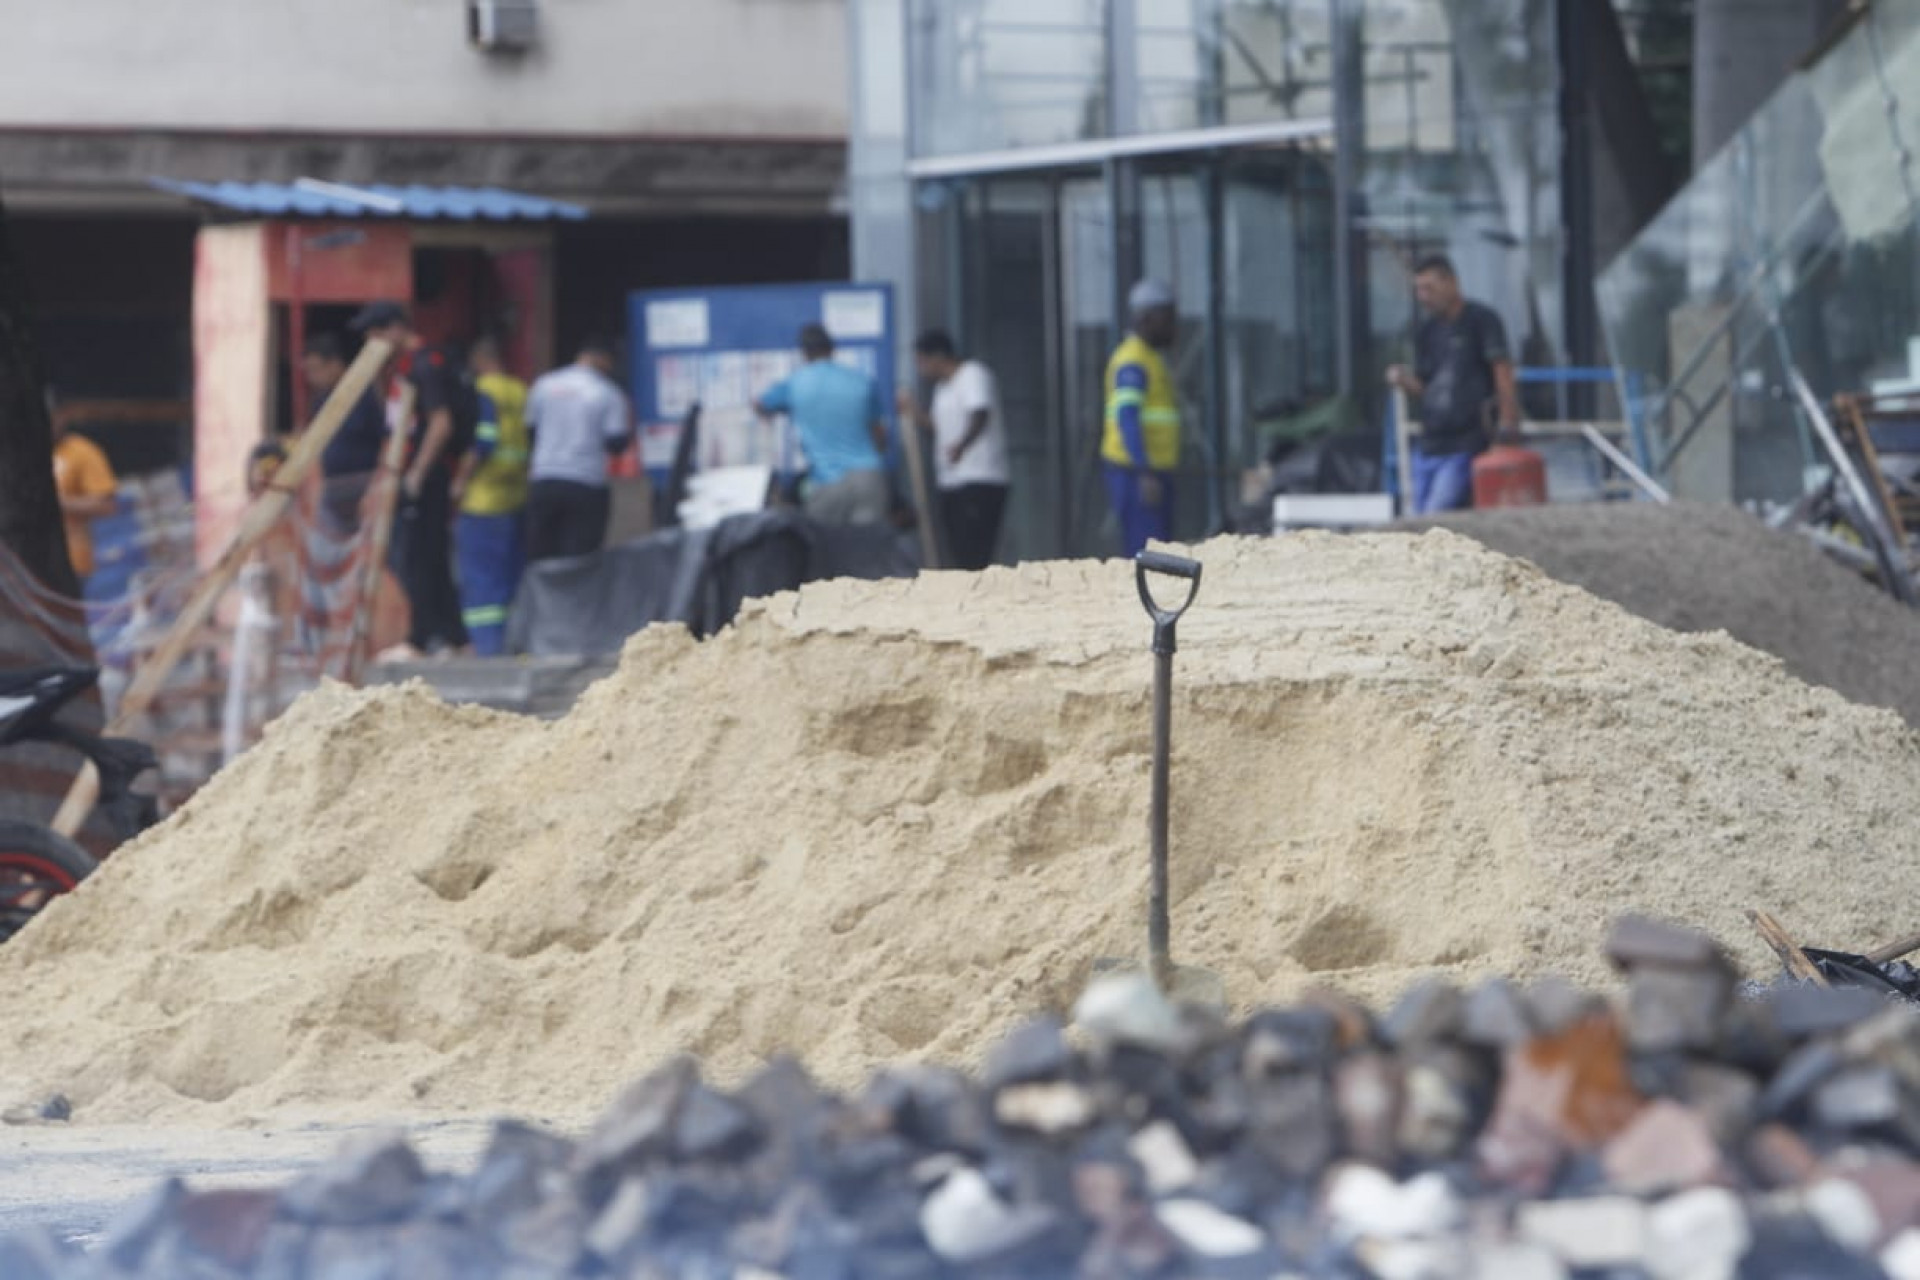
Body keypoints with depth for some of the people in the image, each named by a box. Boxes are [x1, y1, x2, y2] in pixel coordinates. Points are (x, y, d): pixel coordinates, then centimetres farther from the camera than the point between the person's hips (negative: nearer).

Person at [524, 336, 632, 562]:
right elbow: (616, 443, -5)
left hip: (545, 484, 3)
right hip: (587, 487, -3)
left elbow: (530, 430, 11)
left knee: (541, 556, 7)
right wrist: (628, 428, 15)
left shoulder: (544, 385, 6)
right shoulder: (609, 394, -3)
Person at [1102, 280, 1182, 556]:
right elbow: (1126, 419, -23)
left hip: (1153, 471, 10)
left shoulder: (1149, 358, 19)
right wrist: (1145, 474, -29)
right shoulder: (1133, 362, -14)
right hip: (1136, 471, -10)